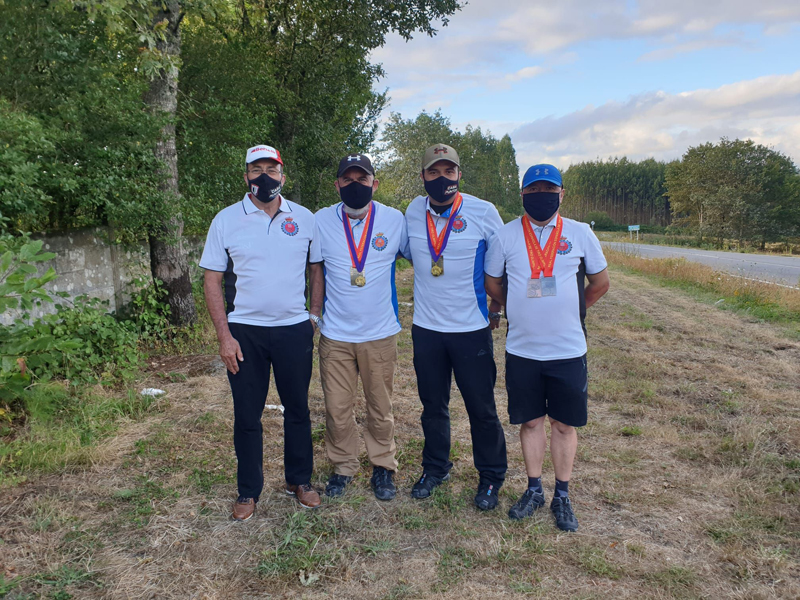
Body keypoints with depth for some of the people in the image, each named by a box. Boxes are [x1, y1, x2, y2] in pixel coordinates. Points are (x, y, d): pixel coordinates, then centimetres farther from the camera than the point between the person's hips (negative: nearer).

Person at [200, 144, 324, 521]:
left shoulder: (304, 218, 3)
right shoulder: (226, 220, -1)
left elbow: (316, 269, 10)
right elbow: (213, 281, -1)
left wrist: (315, 316, 2)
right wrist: (224, 336, -7)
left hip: (295, 330, 1)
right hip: (244, 332, -1)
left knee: (298, 409, 12)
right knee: (247, 415, 8)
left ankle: (300, 480, 30)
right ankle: (248, 492, 25)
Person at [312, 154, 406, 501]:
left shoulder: (395, 220, -2)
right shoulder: (321, 221, -1)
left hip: (380, 334, 0)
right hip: (335, 335, 1)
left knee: (380, 408, 11)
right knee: (337, 409, 8)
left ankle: (383, 467, 31)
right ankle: (342, 466, 30)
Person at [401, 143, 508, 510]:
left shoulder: (483, 212, -7)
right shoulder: (413, 212, 2)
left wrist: (496, 308, 6)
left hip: (472, 329, -3)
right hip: (426, 328, 3)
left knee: (482, 408, 6)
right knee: (433, 405, 15)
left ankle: (491, 478, 26)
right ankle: (435, 469, 35)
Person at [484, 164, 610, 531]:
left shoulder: (580, 234, -1)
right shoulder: (505, 236, 0)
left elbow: (600, 283, 10)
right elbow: (492, 284, 11)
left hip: (568, 349, 0)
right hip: (521, 349, 1)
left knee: (564, 424, 9)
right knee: (530, 421, 11)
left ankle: (562, 497, 24)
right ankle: (533, 490, 28)